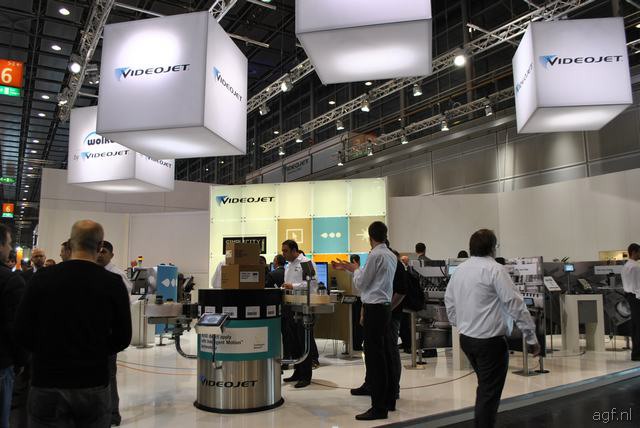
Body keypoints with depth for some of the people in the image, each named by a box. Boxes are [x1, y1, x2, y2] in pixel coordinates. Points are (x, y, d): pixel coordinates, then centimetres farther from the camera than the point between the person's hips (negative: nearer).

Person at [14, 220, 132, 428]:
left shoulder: (42, 278, -6)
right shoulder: (113, 283, -7)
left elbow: (22, 332, -2)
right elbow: (122, 338, -4)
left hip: (47, 383, 1)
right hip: (93, 383, 0)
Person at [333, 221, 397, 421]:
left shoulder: (375, 255, -14)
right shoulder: (392, 256, 13)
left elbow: (361, 283, -9)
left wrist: (355, 270, 11)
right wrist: (347, 267, 22)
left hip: (374, 308, -9)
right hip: (386, 306, 10)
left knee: (374, 357, -6)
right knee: (384, 354, 16)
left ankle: (379, 407, -1)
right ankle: (389, 400, 26)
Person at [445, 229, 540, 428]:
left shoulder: (459, 269, 5)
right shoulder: (494, 269, -15)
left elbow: (449, 302, 12)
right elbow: (515, 304, -15)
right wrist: (532, 337, -8)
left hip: (466, 337, 7)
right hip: (490, 340, -7)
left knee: (485, 387, 24)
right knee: (489, 392, 3)